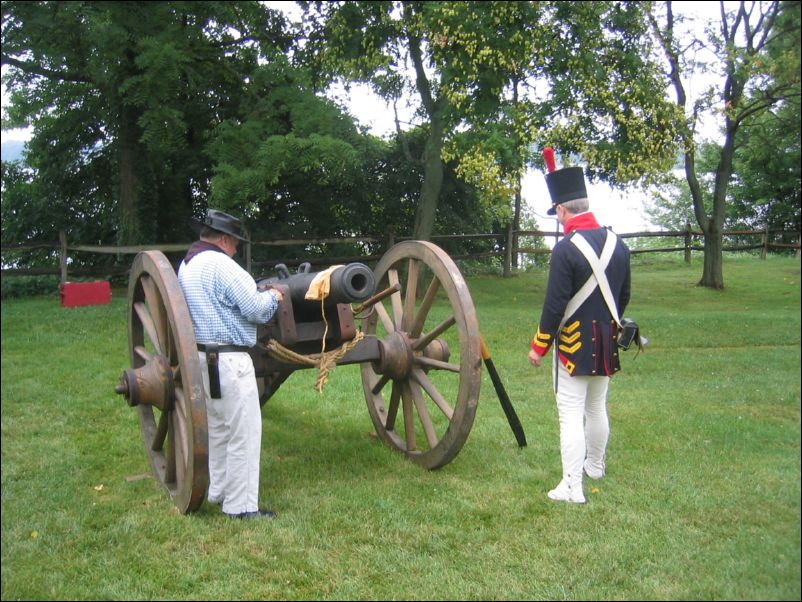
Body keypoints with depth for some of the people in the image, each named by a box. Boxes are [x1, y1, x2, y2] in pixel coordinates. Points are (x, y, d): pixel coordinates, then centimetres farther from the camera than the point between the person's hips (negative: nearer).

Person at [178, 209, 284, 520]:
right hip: (229, 359, -10)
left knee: (217, 427, 20)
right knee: (244, 432, -3)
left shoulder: (185, 266, 13)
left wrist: (259, 293, 18)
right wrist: (272, 297, 3)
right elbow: (255, 309, -17)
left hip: (203, 356, 10)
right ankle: (241, 505, 2)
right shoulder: (220, 264, -15)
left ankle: (219, 490, 31)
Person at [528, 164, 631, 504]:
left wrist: (539, 346, -9)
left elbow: (555, 304, -19)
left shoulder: (566, 249, -18)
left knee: (571, 414, -2)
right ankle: (594, 465, 39)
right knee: (597, 408, 21)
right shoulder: (617, 244, 3)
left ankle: (572, 487, -1)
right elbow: (624, 295, 12)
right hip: (606, 343, 7)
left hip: (573, 343, -7)